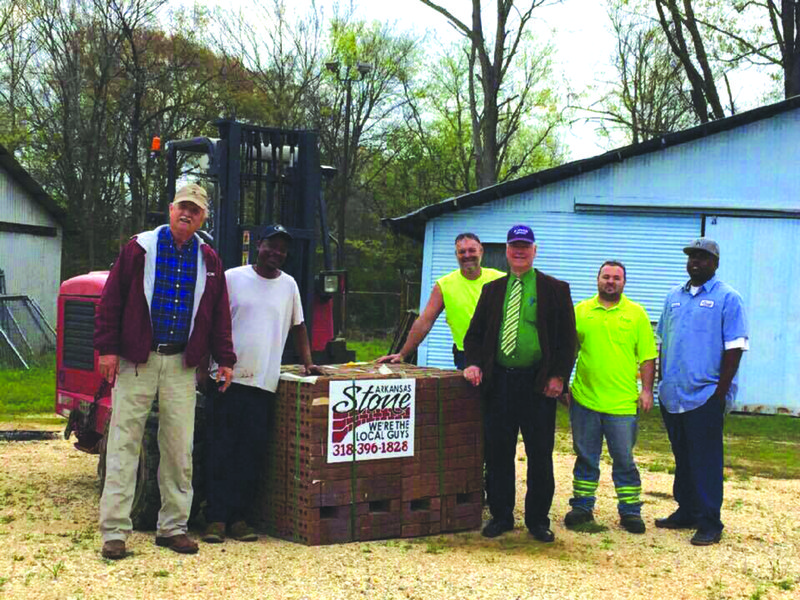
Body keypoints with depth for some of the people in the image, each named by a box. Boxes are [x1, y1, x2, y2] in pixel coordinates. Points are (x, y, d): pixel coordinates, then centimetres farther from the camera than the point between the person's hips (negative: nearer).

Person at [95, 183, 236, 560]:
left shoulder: (209, 261, 10)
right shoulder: (140, 248, 0)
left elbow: (219, 314, 15)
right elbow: (111, 300, -1)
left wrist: (224, 359, 9)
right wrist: (107, 349, -7)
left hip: (181, 365, 3)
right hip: (135, 360, -3)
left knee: (179, 447, 5)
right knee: (124, 443, -2)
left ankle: (173, 527, 16)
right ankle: (114, 532, 1)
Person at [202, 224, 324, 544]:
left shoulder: (288, 285, 11)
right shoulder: (232, 278, 1)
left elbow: (298, 326, 22)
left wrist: (307, 363, 13)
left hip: (264, 384, 3)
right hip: (228, 377, -3)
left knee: (251, 455, 3)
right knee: (221, 451, -2)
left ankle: (238, 517, 10)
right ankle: (216, 518, 3)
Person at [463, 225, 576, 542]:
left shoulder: (555, 290, 4)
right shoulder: (492, 290, 14)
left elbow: (567, 337, 2)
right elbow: (475, 333, 16)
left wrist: (558, 375, -8)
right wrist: (474, 363, -1)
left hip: (538, 384, -3)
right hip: (498, 381, 3)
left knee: (540, 455, 2)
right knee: (497, 453, 6)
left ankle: (538, 519, 14)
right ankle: (500, 516, 18)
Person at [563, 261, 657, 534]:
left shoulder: (636, 313, 3)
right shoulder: (581, 311, 6)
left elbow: (647, 356, 1)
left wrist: (647, 390, -5)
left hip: (623, 402, -2)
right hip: (584, 399, 2)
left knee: (624, 459, 4)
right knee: (585, 457, 11)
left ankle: (630, 511, 15)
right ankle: (582, 506, 23)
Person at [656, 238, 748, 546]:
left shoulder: (727, 298, -5)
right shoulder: (674, 296, 14)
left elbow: (734, 348, -9)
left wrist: (721, 390, -14)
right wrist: (662, 383, 14)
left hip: (705, 396, -6)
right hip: (672, 394, 6)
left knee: (706, 460, -3)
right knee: (682, 458, 15)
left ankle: (709, 523, 2)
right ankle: (686, 512, 26)